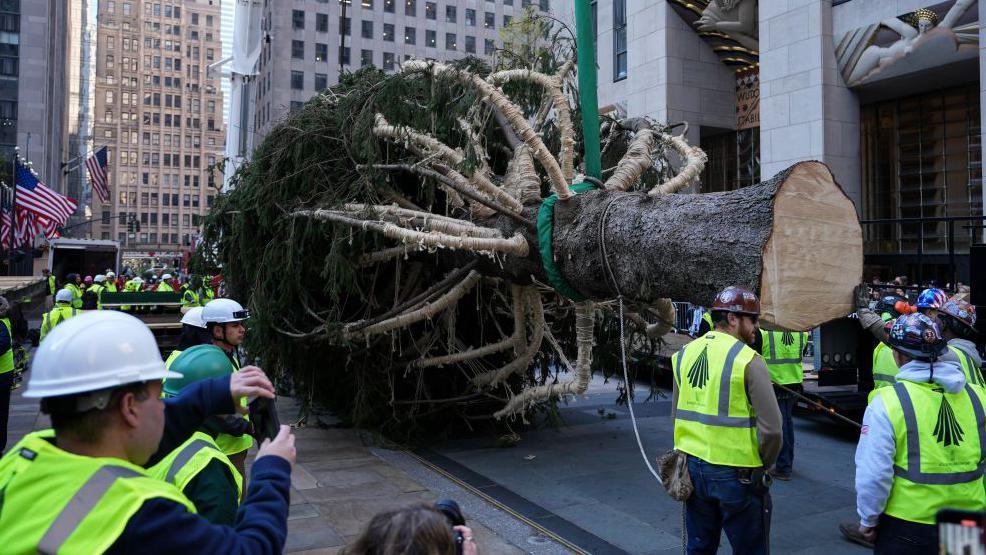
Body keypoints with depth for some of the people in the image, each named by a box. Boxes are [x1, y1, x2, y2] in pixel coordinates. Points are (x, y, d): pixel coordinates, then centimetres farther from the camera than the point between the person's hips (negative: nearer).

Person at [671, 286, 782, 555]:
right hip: (736, 473, -5)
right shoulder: (748, 360, -14)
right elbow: (771, 428, -16)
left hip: (693, 467, 6)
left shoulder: (684, 354, 5)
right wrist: (763, 464, 1)